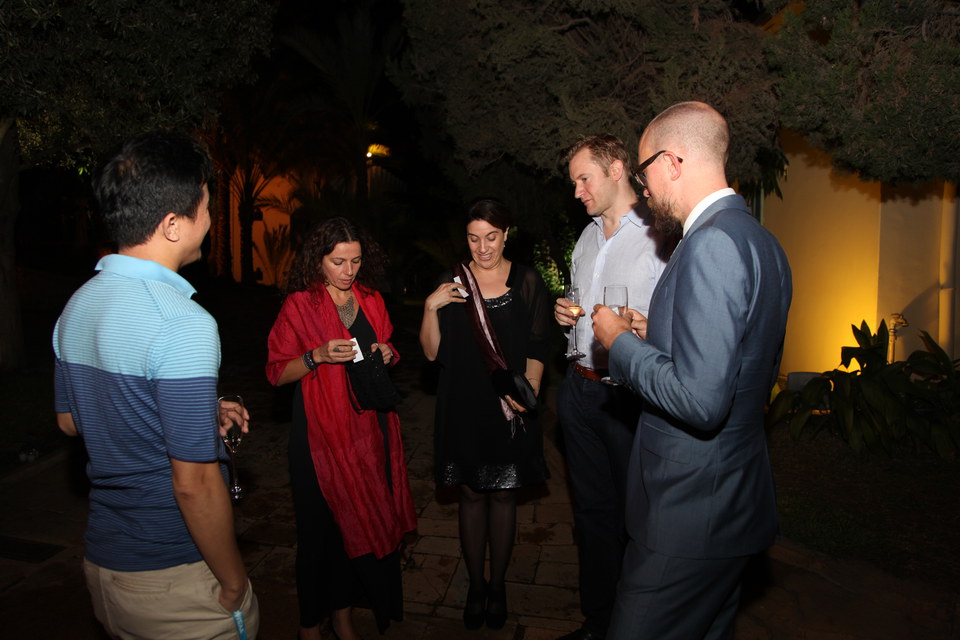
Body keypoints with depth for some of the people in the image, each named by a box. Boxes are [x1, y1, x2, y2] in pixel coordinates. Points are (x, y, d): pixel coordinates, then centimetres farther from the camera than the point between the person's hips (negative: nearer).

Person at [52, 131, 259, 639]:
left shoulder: (77, 306, 1)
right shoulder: (183, 323, -26)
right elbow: (194, 484, -25)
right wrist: (234, 583, -12)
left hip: (102, 561, 8)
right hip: (174, 577, -8)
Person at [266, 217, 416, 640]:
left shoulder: (371, 300, 10)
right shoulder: (299, 304, -3)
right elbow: (277, 373, -4)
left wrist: (386, 353, 1)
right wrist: (318, 356, -19)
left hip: (368, 426, 4)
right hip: (320, 432, -4)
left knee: (362, 522, 6)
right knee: (322, 527, 3)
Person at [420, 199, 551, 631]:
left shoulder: (527, 282, 0)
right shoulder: (451, 283, 3)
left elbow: (536, 349, -1)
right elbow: (433, 352, 2)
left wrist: (528, 389, -18)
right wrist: (430, 308, -13)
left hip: (509, 407, -1)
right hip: (463, 408, 1)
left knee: (503, 496, 10)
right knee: (471, 495, 11)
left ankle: (497, 584, 30)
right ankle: (475, 585, 29)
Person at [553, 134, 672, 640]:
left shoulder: (660, 236, -11)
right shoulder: (587, 237, 14)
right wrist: (566, 315, 5)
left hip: (632, 395, -7)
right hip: (580, 389, 7)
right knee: (591, 508, 17)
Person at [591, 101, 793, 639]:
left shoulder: (713, 243, -23)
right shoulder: (762, 241, 9)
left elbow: (700, 401, -29)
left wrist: (622, 343, -14)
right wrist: (656, 335, 14)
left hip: (689, 517, -10)